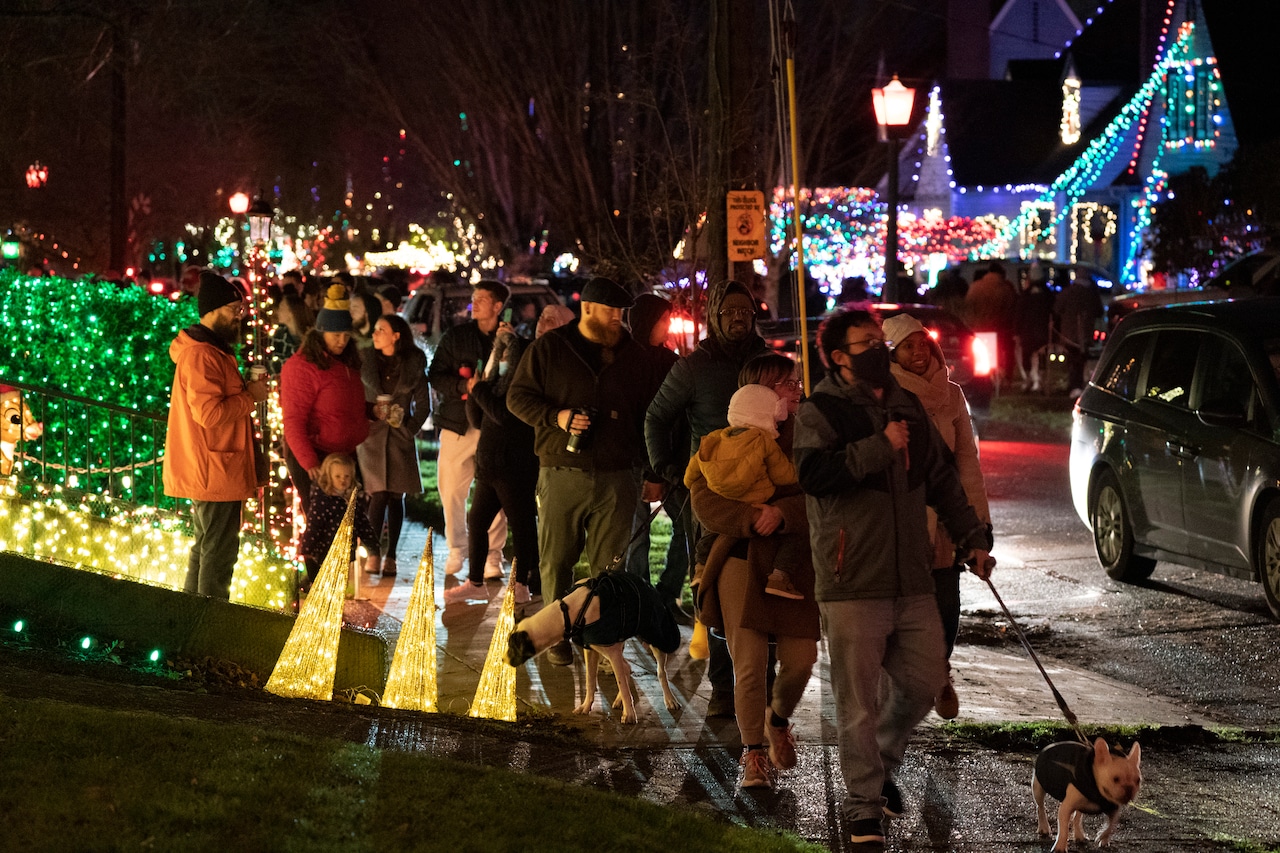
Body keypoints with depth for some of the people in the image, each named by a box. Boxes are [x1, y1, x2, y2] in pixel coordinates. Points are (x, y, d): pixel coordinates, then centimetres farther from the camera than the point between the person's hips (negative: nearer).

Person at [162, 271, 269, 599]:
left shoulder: (211, 350, 17)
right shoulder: (201, 356, -18)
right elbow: (209, 412, -26)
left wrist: (245, 389, 8)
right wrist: (251, 396, -16)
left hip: (207, 471, 11)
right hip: (215, 473, -11)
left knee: (205, 548, 19)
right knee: (219, 551, -7)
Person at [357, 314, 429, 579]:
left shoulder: (413, 364, 3)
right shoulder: (365, 361, 4)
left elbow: (423, 405, 7)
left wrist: (409, 427, -4)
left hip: (400, 438, 1)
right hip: (371, 435, -1)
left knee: (396, 497, 2)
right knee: (379, 495, -11)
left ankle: (390, 555, 5)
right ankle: (373, 553, -7)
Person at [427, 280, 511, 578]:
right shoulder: (456, 336, 9)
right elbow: (435, 375, 5)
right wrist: (465, 386, -11)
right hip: (458, 424, 2)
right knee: (451, 491, 2)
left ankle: (492, 555, 5)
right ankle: (456, 549, 19)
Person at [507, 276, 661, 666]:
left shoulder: (634, 355, 11)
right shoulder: (550, 349, 3)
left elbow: (648, 416, 16)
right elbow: (518, 397, 3)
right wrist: (556, 417, -14)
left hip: (616, 477, 2)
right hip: (563, 472, -1)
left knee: (609, 566, 0)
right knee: (556, 560, 3)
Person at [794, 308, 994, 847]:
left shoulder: (907, 408, 15)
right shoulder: (821, 412, -5)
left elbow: (941, 477, 25)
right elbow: (814, 473, -23)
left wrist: (972, 535, 21)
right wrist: (880, 448, -20)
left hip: (912, 579, 6)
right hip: (852, 583, -6)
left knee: (924, 681, 8)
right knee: (858, 699, -1)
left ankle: (882, 763, 33)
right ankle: (863, 807, 8)